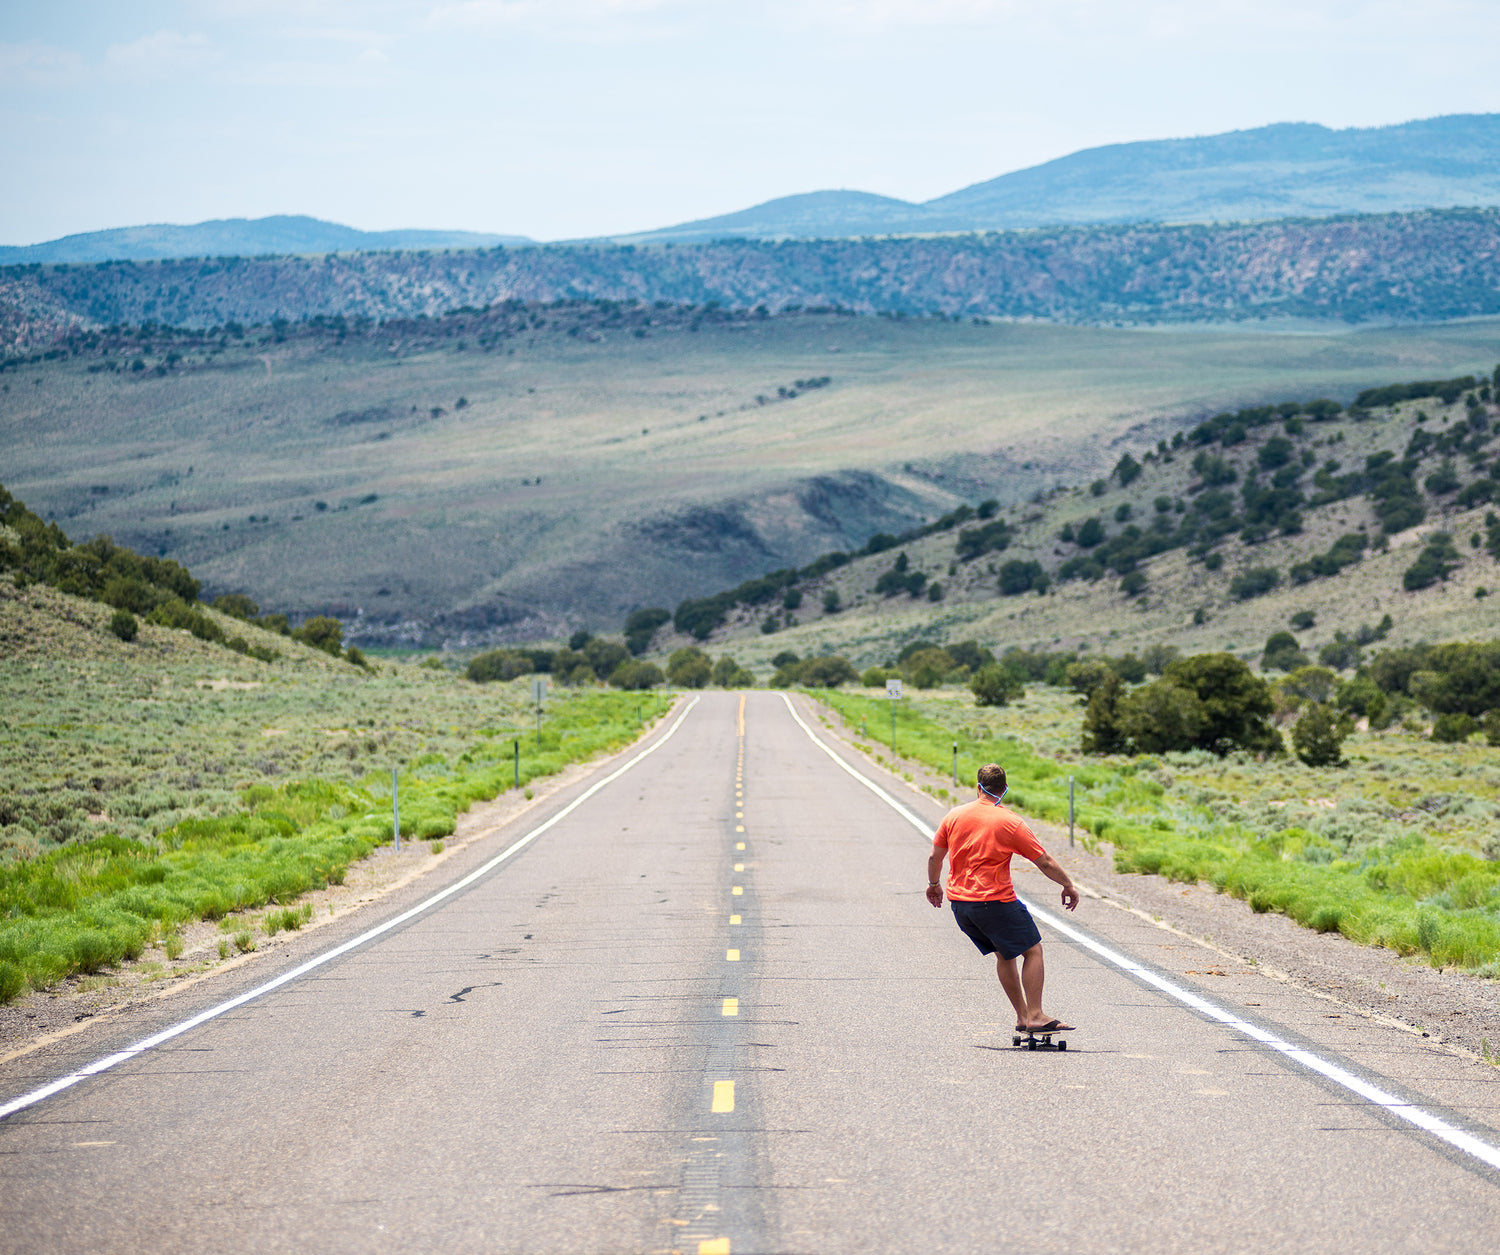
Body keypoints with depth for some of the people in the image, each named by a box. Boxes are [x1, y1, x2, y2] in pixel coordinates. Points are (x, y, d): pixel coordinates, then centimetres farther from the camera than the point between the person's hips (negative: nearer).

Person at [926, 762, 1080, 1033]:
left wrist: (933, 884, 31)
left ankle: (1022, 1016, 20)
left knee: (1004, 954, 20)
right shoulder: (1011, 822, -8)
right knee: (1033, 950, 4)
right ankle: (1035, 1016, -5)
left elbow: (934, 856, 13)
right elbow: (1045, 862, -5)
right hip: (995, 902, -6)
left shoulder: (954, 816, 4)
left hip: (958, 903, 6)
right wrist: (1069, 886, 9)